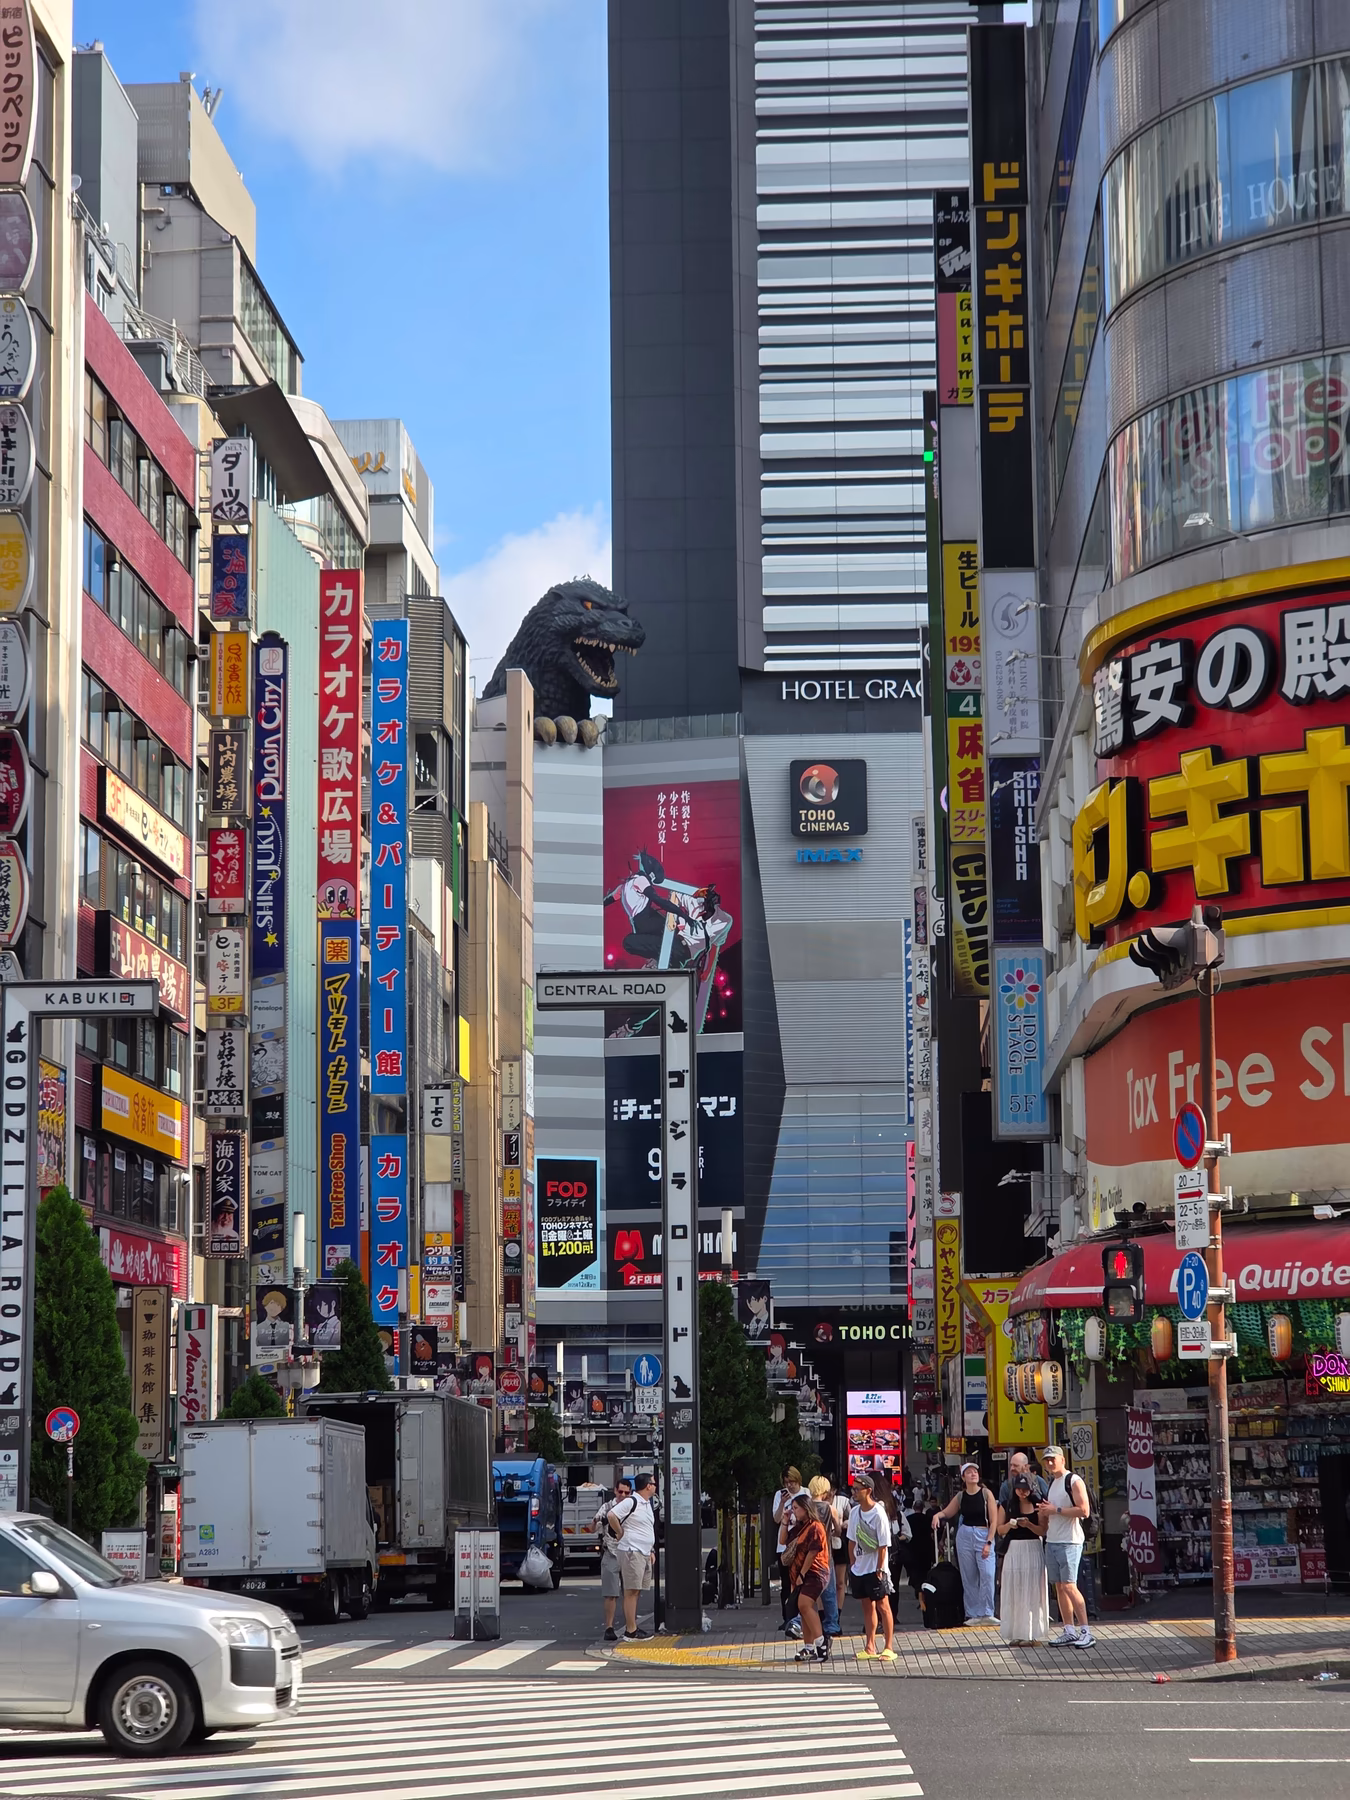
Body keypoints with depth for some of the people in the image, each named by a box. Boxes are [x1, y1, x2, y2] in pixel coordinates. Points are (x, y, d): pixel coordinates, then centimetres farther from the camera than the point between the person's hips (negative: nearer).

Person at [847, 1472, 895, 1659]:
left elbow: (883, 1545, -15)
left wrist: (879, 1568, -14)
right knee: (867, 1606, 13)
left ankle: (888, 1648, 0)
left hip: (875, 1569, -7)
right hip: (859, 1568, 7)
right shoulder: (854, 1511, 5)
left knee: (882, 1605, -4)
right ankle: (870, 1647, 20)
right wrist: (853, 1561, 9)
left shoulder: (878, 1514, -16)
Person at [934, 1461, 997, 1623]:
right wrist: (937, 1515, -6)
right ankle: (973, 1614, 10)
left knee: (987, 1574, -15)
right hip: (964, 1536, 3)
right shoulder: (960, 1496, 5)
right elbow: (947, 1513, 17)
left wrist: (988, 1543, -12)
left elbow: (994, 1521, -6)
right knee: (968, 1577, 4)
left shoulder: (986, 1494, -4)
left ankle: (987, 1613, -8)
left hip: (984, 1536, -3)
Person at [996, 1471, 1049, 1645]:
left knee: (1033, 1591, -2)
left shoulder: (1037, 1505, 1)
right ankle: (1016, 1633, 3)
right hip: (1014, 1550, 2)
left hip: (1033, 1550, -2)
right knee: (1014, 1591, 0)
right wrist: (1010, 1524, -12)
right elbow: (1000, 1530, 8)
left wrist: (1028, 1525, -19)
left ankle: (1033, 1632, 2)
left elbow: (1043, 1531, -3)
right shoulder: (1007, 1505, 7)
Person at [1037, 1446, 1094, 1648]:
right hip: (1052, 1541, 9)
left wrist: (1056, 1510, -15)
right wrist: (1044, 1511, 6)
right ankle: (1069, 1632, 9)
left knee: (1069, 1586, -13)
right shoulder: (1052, 1483, 19)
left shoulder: (1074, 1481, -8)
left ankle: (1086, 1632, -10)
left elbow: (1084, 1510, -18)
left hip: (1069, 1542, -8)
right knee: (1059, 1587, 6)